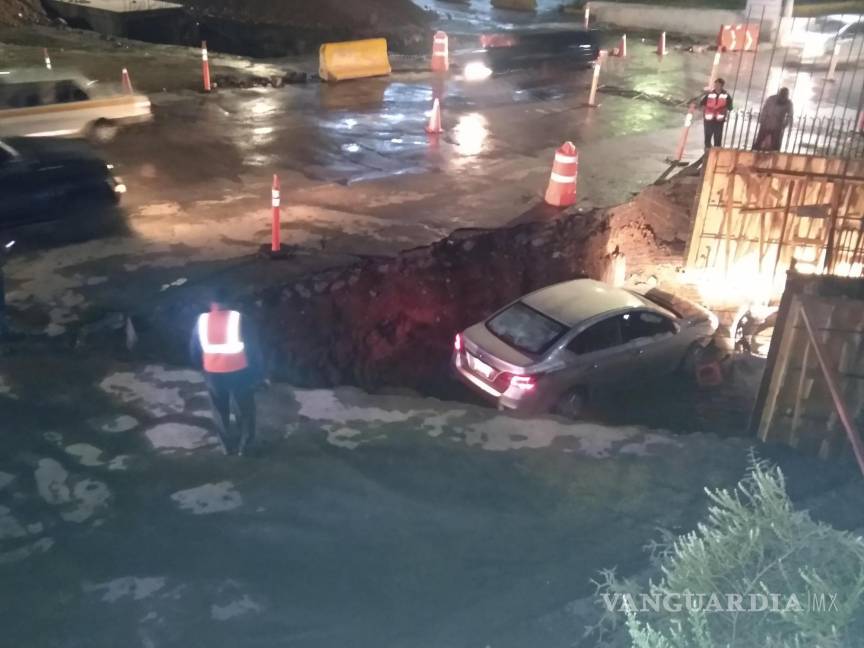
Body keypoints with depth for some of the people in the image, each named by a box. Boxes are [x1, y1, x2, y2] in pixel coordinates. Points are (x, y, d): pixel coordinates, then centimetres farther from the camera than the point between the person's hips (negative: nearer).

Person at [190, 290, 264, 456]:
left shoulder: (202, 320, -6)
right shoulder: (238, 319, -14)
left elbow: (194, 349, 5)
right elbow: (253, 347, -10)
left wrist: (201, 367, 21)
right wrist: (259, 372, 0)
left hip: (213, 374, 3)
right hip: (238, 373, -3)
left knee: (220, 412, 20)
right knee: (244, 411, 15)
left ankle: (228, 448, 29)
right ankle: (243, 448, 20)